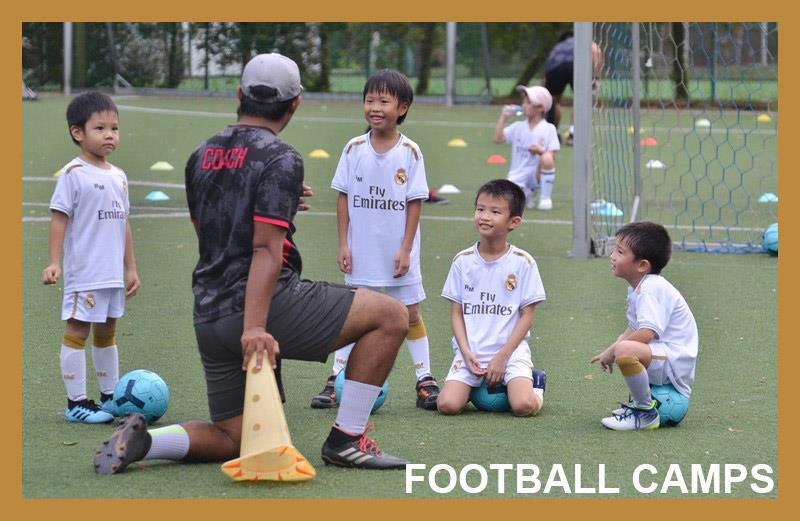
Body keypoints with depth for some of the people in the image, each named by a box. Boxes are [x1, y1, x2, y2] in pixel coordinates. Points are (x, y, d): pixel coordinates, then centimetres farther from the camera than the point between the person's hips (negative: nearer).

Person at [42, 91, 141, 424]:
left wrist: (130, 268, 19)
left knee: (106, 331, 16)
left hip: (113, 273, 7)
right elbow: (59, 218, -11)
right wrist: (54, 263, -18)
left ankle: (110, 397, 25)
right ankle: (76, 403, 0)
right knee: (77, 330, -3)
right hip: (84, 273, -7)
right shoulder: (73, 174, -9)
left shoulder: (118, 177, 12)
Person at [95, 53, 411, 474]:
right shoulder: (280, 159, -7)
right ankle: (346, 439, -4)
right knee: (391, 315, 1)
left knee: (231, 439, 17)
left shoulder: (201, 156, 16)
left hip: (208, 316, 8)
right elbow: (266, 249, -18)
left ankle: (140, 441, -8)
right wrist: (254, 328, -26)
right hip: (266, 306, -8)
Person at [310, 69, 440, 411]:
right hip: (361, 251, 1)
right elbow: (344, 197, 2)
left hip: (398, 252, -1)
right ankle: (336, 380, 11)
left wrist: (405, 249, -8)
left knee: (410, 312, 5)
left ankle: (425, 379, 13)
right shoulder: (354, 149, -2)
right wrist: (343, 244, -2)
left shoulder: (410, 152, -7)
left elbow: (415, 202, -5)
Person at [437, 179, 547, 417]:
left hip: (510, 349, -2)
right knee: (447, 405, -19)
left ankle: (534, 382, 13)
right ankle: (474, 386, 15)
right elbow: (456, 312, 6)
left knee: (523, 406, -23)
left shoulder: (522, 262, -2)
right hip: (470, 352, 2)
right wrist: (466, 352, -8)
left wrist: (502, 357, -9)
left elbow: (527, 315, -2)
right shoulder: (463, 261, 4)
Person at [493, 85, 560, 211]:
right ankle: (525, 193, 8)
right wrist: (503, 118, -3)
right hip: (518, 177, 2)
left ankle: (545, 198, -17)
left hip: (537, 175, -2)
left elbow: (552, 158, -6)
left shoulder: (549, 129, 0)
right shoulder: (517, 127, 10)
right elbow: (497, 140, 0)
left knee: (547, 158, -36)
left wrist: (540, 151, -26)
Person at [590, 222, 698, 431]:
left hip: (675, 363, -12)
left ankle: (646, 413, -19)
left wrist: (612, 351, -18)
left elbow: (646, 333, -29)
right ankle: (641, 401, 26)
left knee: (625, 351, -35)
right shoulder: (637, 288, 15)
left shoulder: (650, 289, -19)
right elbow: (633, 329, 20)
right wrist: (610, 352, 4)